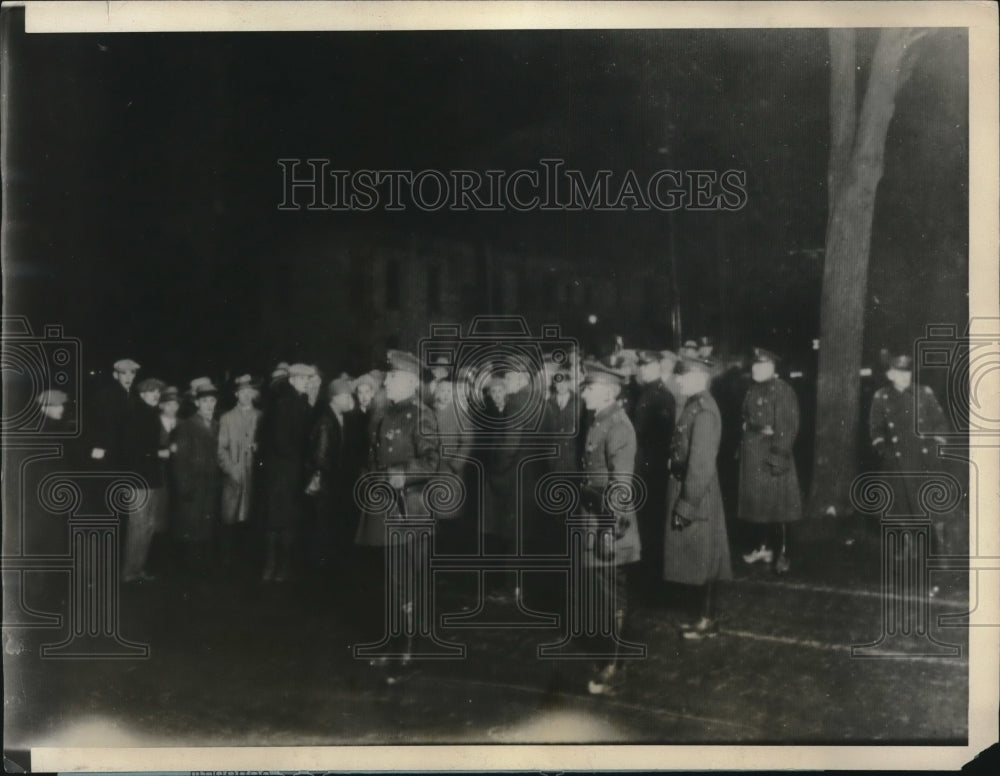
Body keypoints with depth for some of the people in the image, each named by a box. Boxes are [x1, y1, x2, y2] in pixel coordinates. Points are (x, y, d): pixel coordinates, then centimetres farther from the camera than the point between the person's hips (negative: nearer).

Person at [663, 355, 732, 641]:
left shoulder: (703, 411, -21)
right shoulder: (695, 405, 8)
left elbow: (701, 464, -23)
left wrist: (686, 505, -20)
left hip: (696, 494, -9)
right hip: (687, 487, 9)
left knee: (701, 558, 2)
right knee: (698, 558, 17)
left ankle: (707, 621, 14)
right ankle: (704, 614, 27)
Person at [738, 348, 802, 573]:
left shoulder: (783, 392, -13)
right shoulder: (753, 391, 11)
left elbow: (788, 427, -17)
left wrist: (779, 455, -20)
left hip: (771, 455, -7)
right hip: (752, 457, 7)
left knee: (778, 504, -2)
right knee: (757, 502, 14)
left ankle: (783, 554, 4)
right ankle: (762, 547, 26)